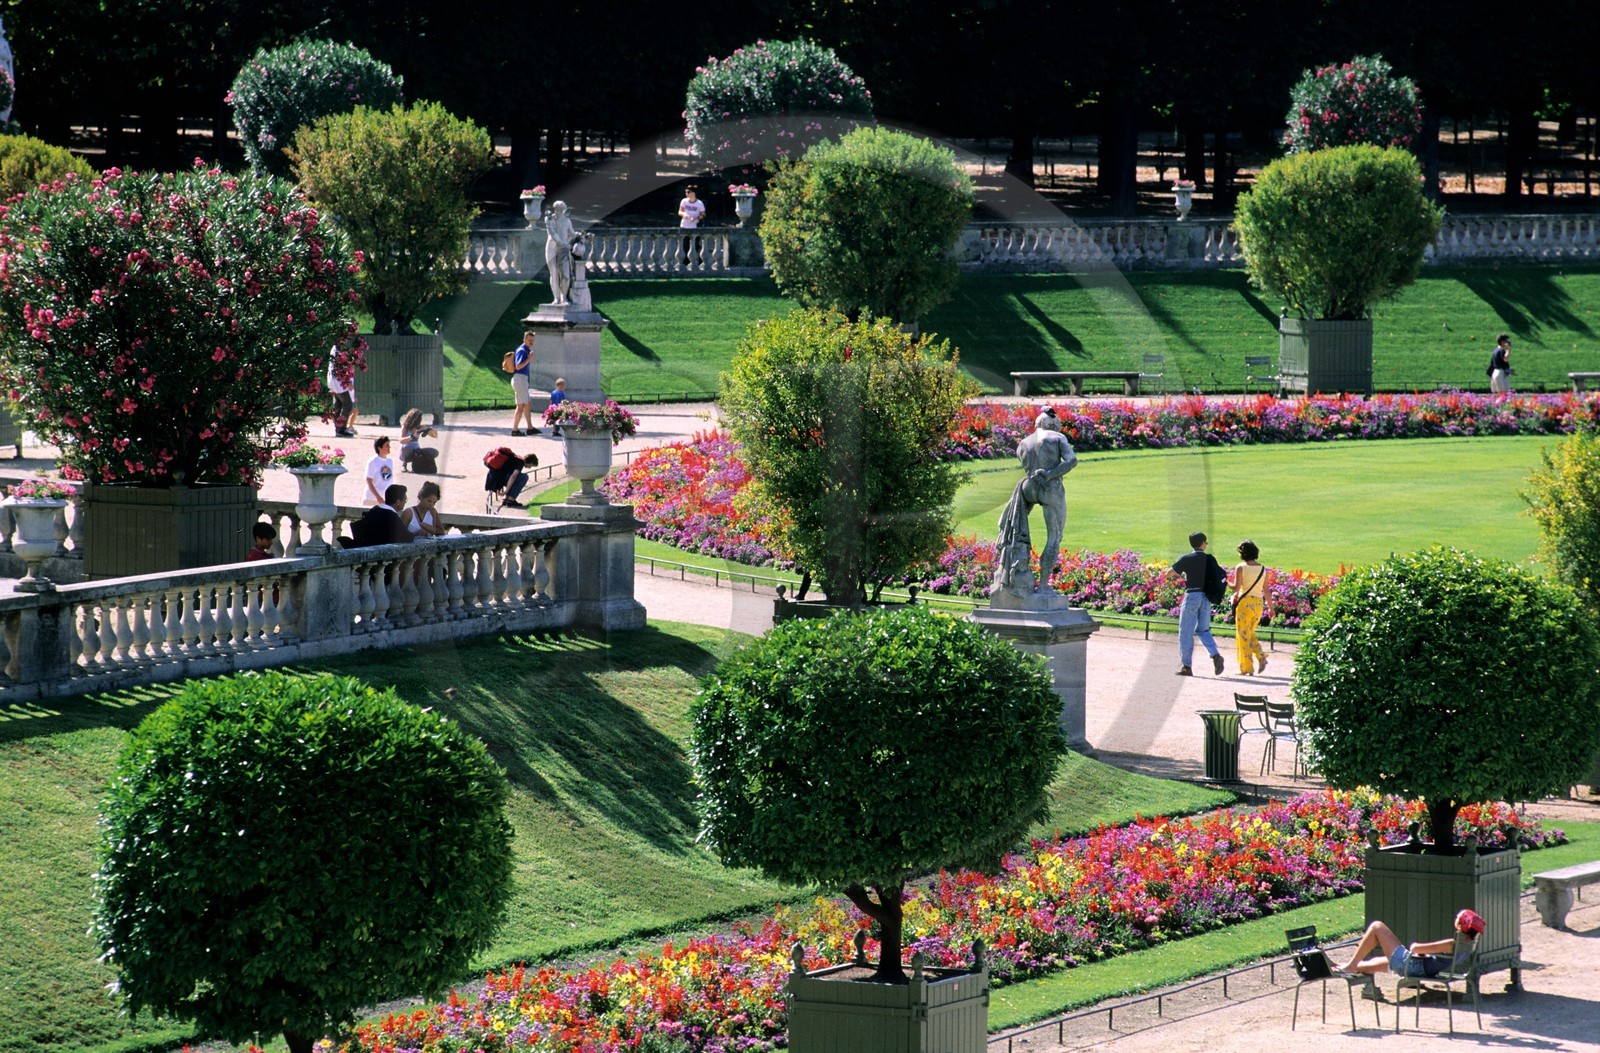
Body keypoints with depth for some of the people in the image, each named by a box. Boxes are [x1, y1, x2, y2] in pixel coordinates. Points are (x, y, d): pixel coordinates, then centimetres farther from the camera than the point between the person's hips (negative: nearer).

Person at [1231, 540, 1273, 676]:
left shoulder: (1240, 568, -8)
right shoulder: (1263, 569, 6)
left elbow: (1237, 588, -13)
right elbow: (1266, 590, 7)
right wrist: (1270, 608, 13)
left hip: (1245, 602, -5)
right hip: (1259, 603, 5)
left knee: (1243, 635, 3)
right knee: (1250, 634, 20)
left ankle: (1246, 668, 3)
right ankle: (1261, 657, -1)